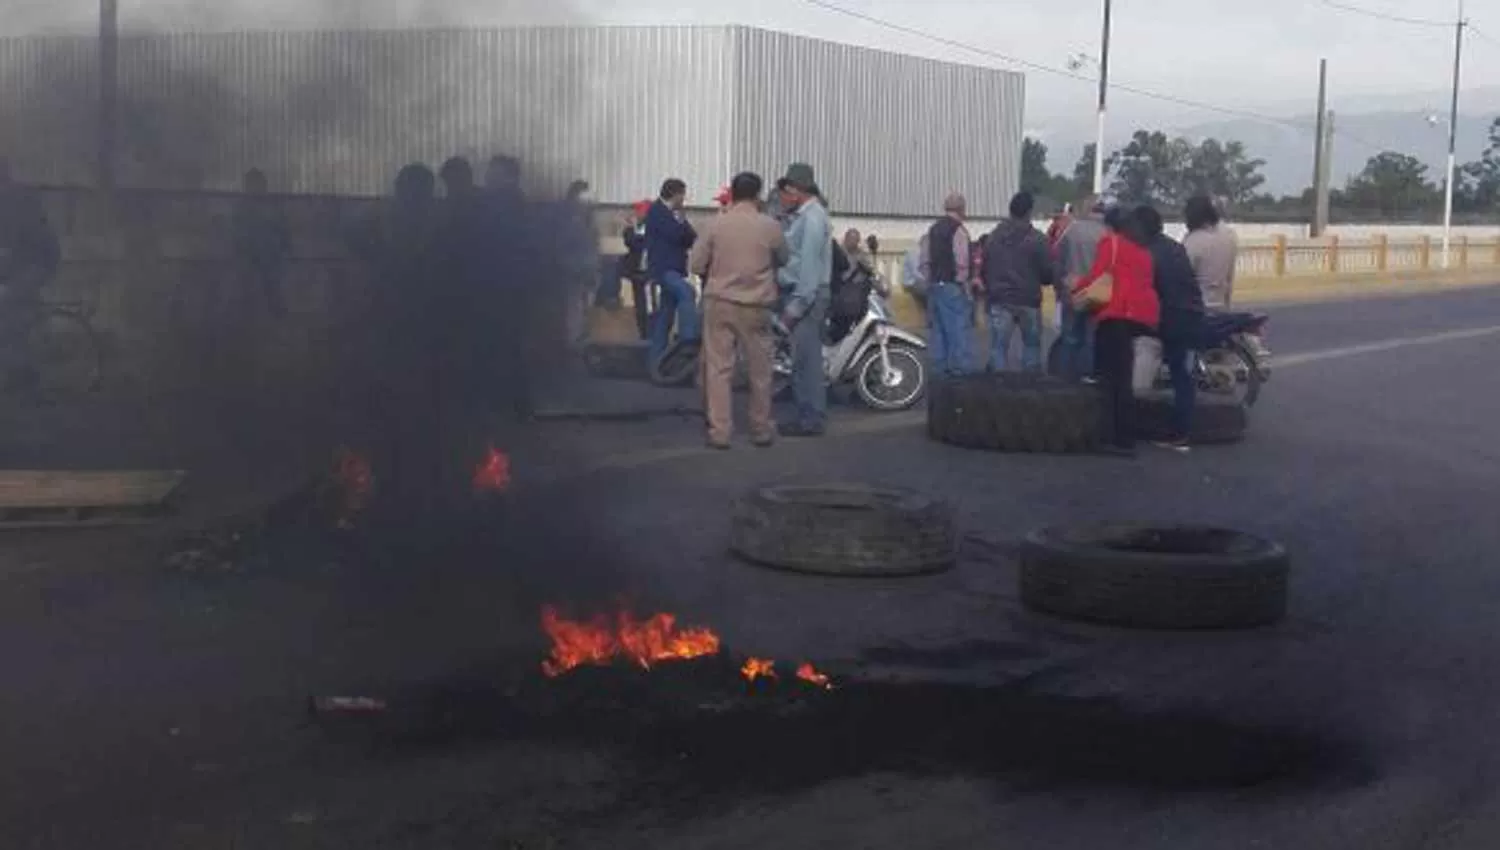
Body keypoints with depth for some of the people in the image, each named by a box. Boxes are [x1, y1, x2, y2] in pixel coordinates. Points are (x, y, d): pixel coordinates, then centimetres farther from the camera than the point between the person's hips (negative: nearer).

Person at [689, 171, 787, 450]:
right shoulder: (770, 226, -5)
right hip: (755, 307, 0)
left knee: (719, 368, 3)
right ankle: (761, 429, 20)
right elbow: (784, 260, 11)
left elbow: (695, 264, 0)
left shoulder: (717, 224, -4)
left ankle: (719, 431, 1)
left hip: (719, 303, 0)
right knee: (759, 370, 11)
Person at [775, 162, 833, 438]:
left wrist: (797, 304, -20)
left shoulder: (813, 217, -12)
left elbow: (810, 265, -18)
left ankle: (811, 420, -7)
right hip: (797, 293, 9)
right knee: (805, 360, 11)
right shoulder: (799, 217, 17)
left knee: (806, 360, -9)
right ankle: (808, 416, 15)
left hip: (807, 296, -9)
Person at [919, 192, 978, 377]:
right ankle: (958, 368, -7)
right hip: (953, 287, -8)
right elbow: (962, 262, -17)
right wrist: (967, 285, -10)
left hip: (934, 285, 8)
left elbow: (925, 260, 12)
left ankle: (940, 367, 12)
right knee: (959, 328, -5)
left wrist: (929, 281, 15)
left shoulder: (933, 229, 12)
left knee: (938, 328, 10)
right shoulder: (958, 229, -11)